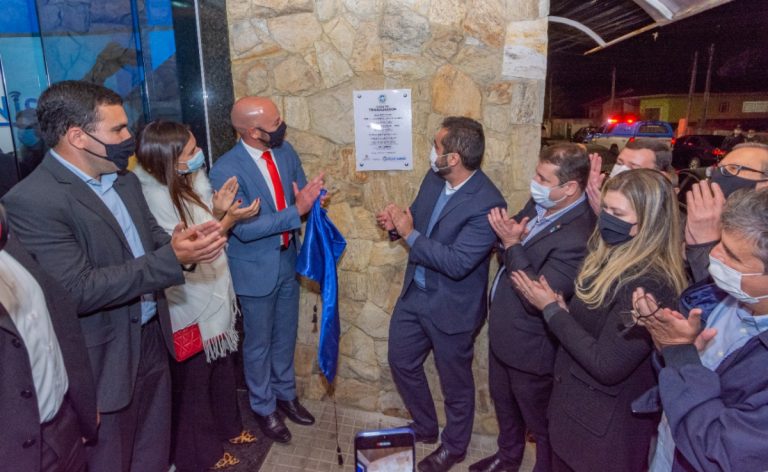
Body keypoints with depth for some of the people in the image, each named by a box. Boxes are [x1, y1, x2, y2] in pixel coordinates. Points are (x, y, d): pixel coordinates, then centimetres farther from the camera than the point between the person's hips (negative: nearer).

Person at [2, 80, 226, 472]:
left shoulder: (124, 180, 5)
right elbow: (78, 290, -27)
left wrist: (182, 243, -14)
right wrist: (173, 259, -28)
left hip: (152, 338, 7)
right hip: (104, 359, -7)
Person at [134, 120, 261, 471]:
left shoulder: (194, 180, -4)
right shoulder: (156, 198, -25)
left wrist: (218, 211, -12)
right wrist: (230, 218, -29)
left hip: (215, 293, 8)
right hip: (189, 304, -7)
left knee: (222, 365, 24)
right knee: (193, 378, 13)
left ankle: (226, 426, 48)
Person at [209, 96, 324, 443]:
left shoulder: (285, 151, -4)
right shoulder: (226, 170, -23)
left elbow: (303, 194, 5)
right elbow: (244, 229, -25)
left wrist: (313, 198, -20)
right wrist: (296, 211, -32)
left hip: (288, 260, 6)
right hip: (255, 269, -5)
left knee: (285, 336, 22)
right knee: (259, 343, 14)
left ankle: (285, 394, 44)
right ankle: (263, 408, 37)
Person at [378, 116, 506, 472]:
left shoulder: (487, 204, -28)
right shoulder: (434, 177, -5)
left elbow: (456, 263, -31)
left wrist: (410, 234, -25)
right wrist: (397, 221, -11)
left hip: (451, 308, -7)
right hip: (415, 293, 8)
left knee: (455, 382, 15)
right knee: (401, 360, 21)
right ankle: (424, 427, 47)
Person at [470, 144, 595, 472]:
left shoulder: (577, 238, -32)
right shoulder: (538, 204, -7)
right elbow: (509, 238, 7)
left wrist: (512, 243, -29)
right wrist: (506, 232, -15)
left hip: (530, 347, -9)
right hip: (503, 333, 9)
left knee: (540, 424, 18)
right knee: (503, 403, 31)